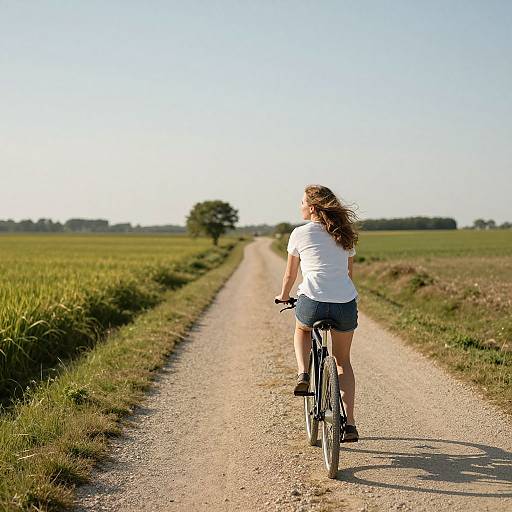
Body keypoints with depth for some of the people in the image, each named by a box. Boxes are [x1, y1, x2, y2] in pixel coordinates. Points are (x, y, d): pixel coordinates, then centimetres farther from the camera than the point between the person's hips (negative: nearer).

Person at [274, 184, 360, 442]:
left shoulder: (300, 233, 6)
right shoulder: (345, 234, 16)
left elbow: (290, 273, 16)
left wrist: (283, 296, 34)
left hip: (313, 302, -3)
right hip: (346, 304, 3)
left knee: (302, 329, 34)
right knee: (343, 361, 21)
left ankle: (303, 374, 9)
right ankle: (349, 423, 15)